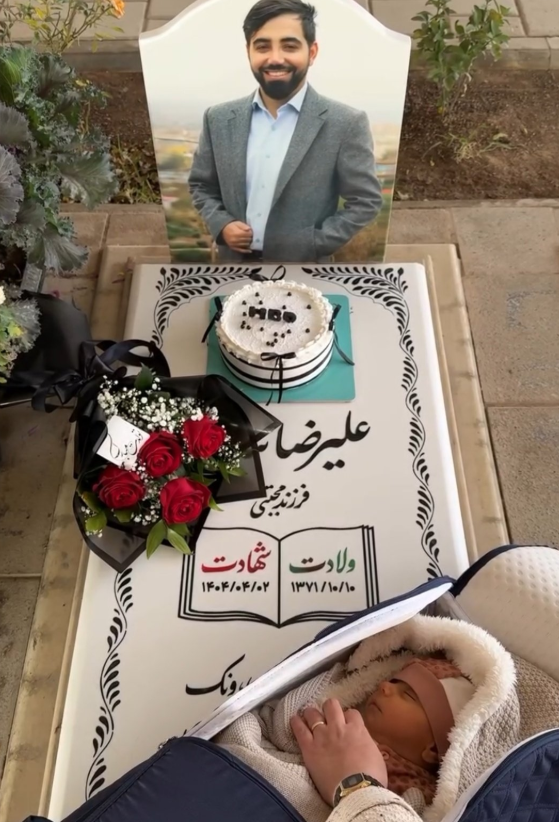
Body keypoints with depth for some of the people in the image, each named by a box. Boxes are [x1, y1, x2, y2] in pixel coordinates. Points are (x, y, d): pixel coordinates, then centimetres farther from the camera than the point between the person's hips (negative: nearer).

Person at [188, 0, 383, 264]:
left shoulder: (346, 124, -9)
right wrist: (220, 224, -8)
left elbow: (365, 202, -7)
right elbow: (200, 185, 10)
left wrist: (309, 245, -16)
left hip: (303, 270, -3)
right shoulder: (219, 120, 1)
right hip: (234, 263, 3)